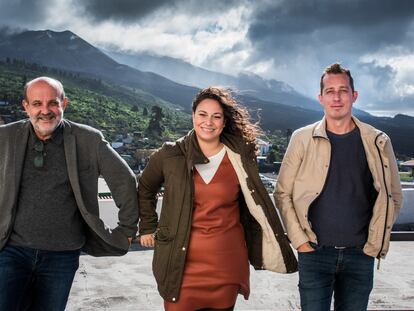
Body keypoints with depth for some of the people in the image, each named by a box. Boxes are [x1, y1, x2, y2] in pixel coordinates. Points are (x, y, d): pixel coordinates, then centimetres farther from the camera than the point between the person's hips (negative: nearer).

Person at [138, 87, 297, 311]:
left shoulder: (240, 159, -1)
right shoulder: (170, 156, -3)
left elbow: (253, 206, 9)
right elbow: (145, 189, 14)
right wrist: (148, 228, 12)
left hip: (227, 263, 1)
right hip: (181, 264, -1)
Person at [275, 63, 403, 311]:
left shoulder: (378, 142, 2)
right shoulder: (303, 138, -2)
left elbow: (393, 195, 9)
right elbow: (283, 193, 1)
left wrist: (377, 241, 2)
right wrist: (299, 239, -5)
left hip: (361, 255, 2)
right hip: (315, 253, -1)